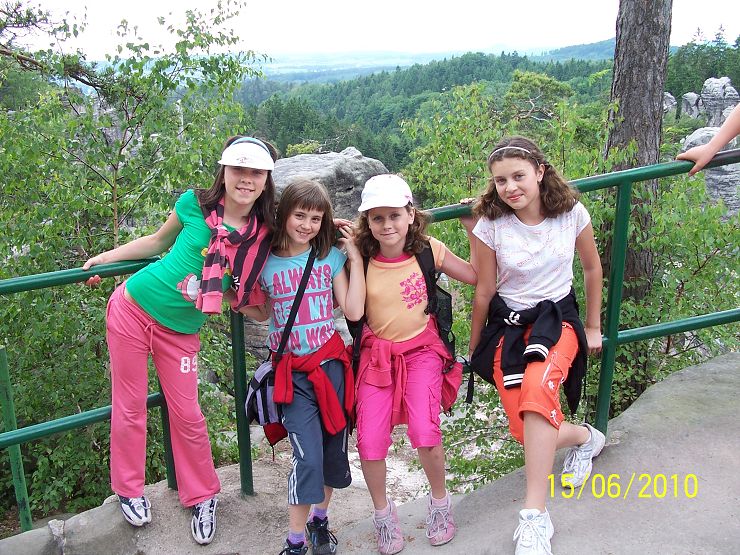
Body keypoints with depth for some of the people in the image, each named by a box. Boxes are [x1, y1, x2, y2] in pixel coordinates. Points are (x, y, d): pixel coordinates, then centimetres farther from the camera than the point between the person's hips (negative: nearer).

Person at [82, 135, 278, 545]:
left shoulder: (265, 235, -7)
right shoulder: (195, 204, -11)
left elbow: (251, 294, 6)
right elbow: (159, 240, 8)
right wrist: (105, 257, 11)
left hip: (181, 330, 1)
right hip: (133, 307, -1)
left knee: (187, 415, 5)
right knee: (129, 407, 8)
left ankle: (201, 497, 27)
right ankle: (128, 490, 30)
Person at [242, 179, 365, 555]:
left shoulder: (331, 256, 1)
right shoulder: (266, 262, -1)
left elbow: (353, 311, -7)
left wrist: (355, 257, -7)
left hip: (330, 363, 2)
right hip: (292, 372, -2)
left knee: (334, 450, 8)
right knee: (308, 458, -10)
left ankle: (319, 519, 34)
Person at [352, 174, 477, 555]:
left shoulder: (428, 251, -6)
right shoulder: (361, 260, -5)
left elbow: (478, 276, 1)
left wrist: (473, 230, -2)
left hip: (421, 350, -1)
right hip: (377, 353, 1)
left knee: (424, 432, -20)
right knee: (370, 440, -11)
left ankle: (440, 501, 12)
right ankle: (382, 512, 19)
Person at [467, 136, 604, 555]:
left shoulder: (572, 214, -8)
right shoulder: (490, 226, -10)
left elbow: (592, 268, 9)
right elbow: (484, 292, 0)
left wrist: (593, 327, 15)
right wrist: (474, 351, 8)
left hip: (558, 316, -1)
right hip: (508, 324, 1)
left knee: (537, 389, -34)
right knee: (529, 432, -10)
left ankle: (536, 516, -28)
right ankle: (584, 437, 28)